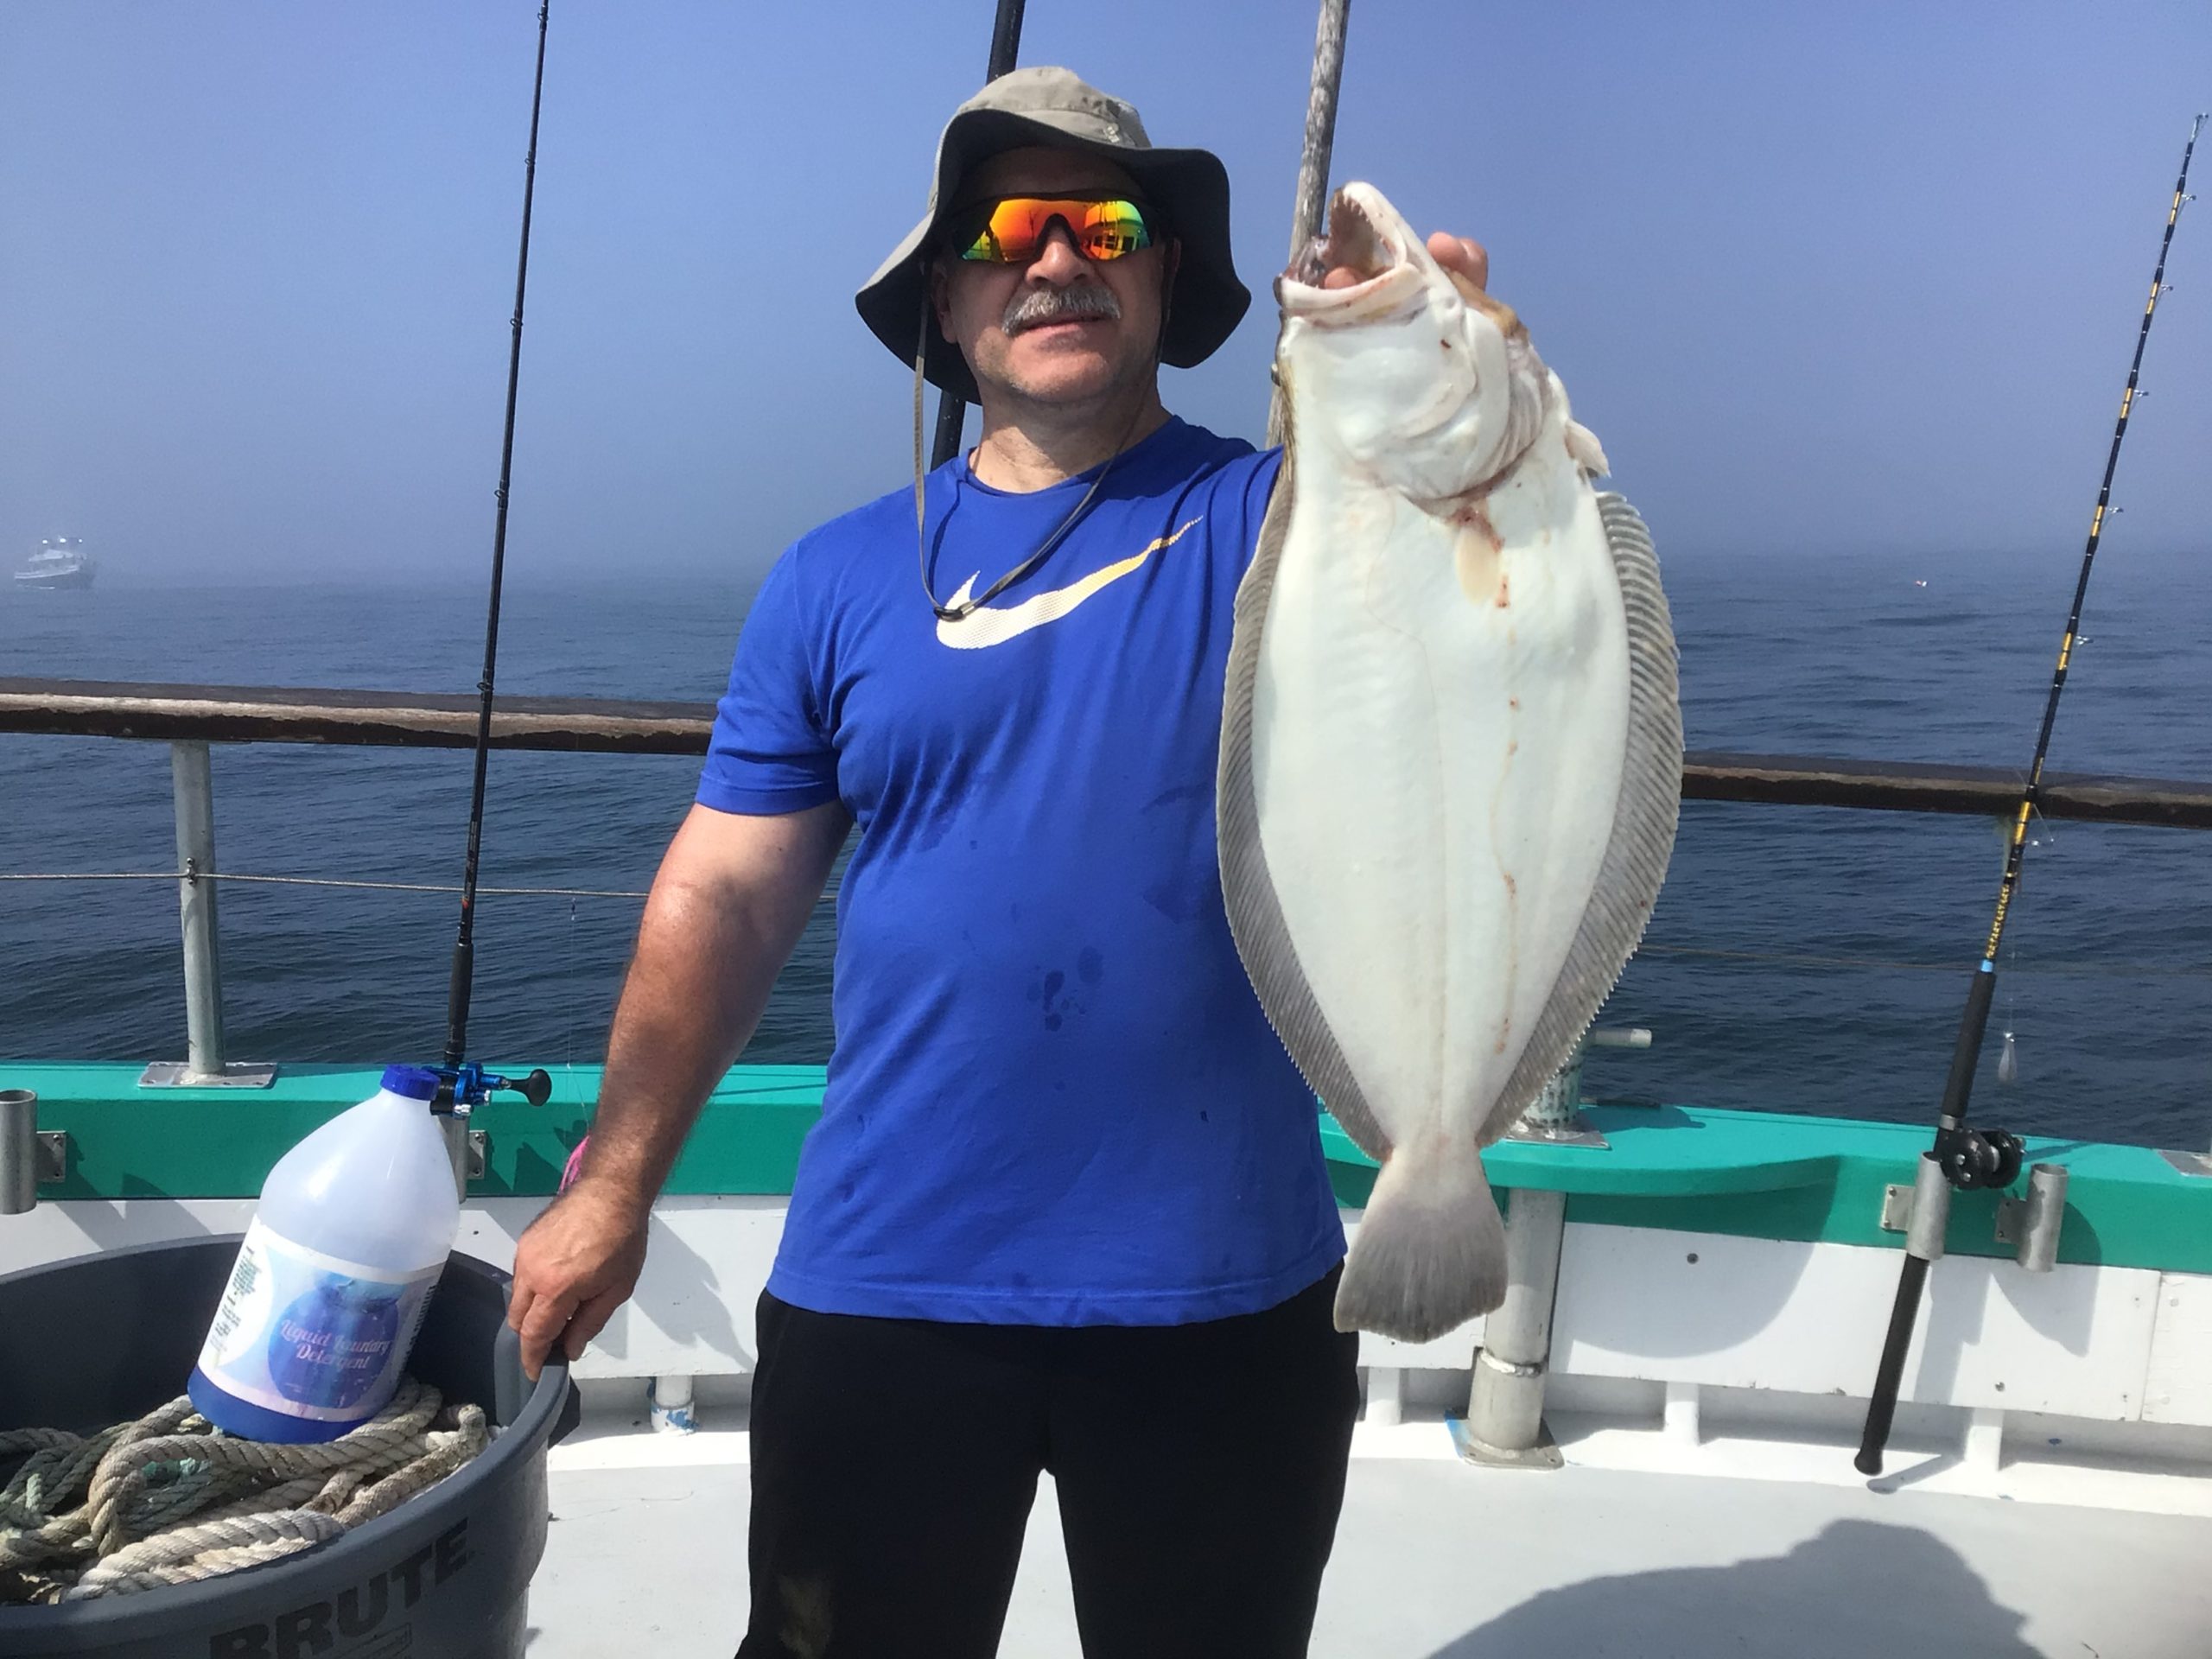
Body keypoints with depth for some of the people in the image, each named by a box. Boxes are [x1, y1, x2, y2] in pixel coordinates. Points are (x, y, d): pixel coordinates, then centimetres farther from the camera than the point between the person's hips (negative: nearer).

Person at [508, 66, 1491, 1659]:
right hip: (878, 1285, 1)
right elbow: (724, 896, 3)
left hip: (1221, 1294, 0)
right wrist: (615, 1187, -1)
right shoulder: (841, 577, 3)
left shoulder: (1273, 518, 0)